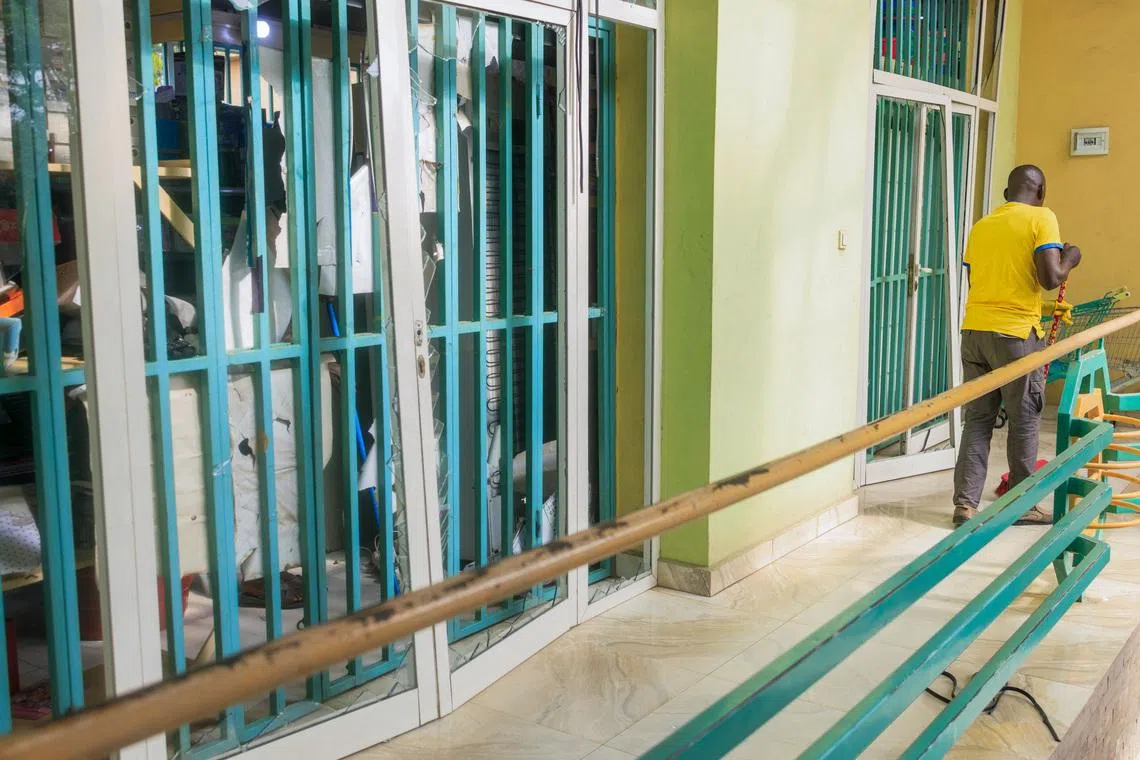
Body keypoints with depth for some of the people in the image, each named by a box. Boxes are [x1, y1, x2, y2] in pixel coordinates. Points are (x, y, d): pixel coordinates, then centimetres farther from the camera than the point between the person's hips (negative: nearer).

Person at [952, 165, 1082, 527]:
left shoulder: (981, 226, 15)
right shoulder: (1041, 217, -2)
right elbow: (1050, 278, -12)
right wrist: (1069, 259, 10)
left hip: (975, 330, 5)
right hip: (1016, 333, -5)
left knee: (978, 419, 9)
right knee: (1024, 421, 8)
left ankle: (965, 503, 7)